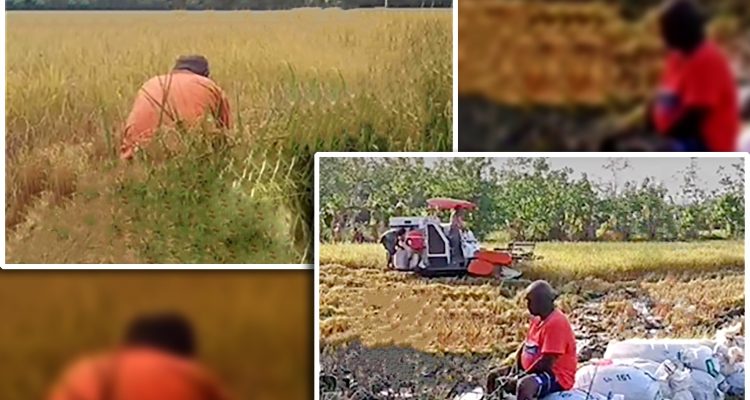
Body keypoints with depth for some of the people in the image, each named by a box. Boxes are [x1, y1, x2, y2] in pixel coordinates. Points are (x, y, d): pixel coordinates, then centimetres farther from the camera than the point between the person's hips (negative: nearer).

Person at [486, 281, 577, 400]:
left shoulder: (556, 323, -22)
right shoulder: (538, 320, 9)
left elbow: (546, 363, -25)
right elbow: (525, 346, 17)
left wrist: (519, 378, -19)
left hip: (556, 377, -11)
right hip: (536, 371, 11)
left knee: (524, 386, -38)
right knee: (494, 377, 12)